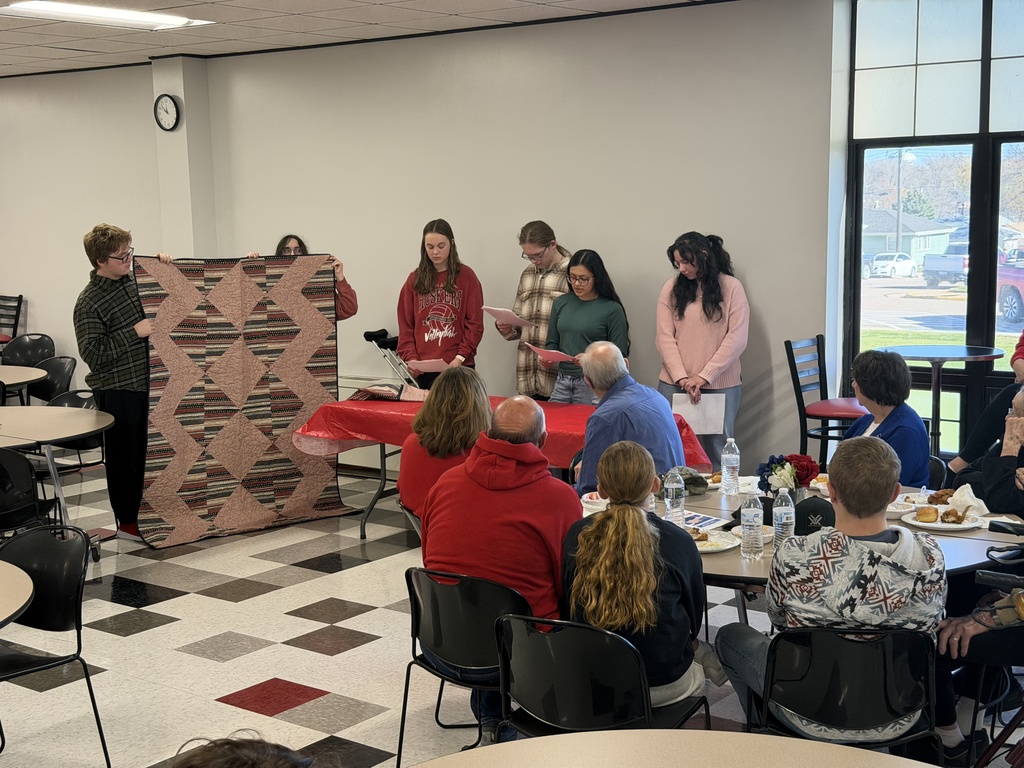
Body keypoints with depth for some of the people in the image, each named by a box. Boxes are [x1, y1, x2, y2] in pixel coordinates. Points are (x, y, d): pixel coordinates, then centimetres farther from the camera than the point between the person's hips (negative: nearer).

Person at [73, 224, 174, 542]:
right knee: (125, 456, 2)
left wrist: (160, 264, 6)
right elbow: (92, 352, -20)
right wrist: (134, 333, -23)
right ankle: (127, 522, 13)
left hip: (146, 383, 7)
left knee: (148, 452, 14)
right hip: (117, 390, -7)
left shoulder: (133, 281, 6)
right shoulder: (89, 302, -15)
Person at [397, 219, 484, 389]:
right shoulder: (415, 279, 9)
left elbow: (475, 324, -2)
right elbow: (405, 325, 7)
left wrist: (460, 357, -13)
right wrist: (411, 357, -8)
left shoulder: (466, 276, 2)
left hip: (458, 367, -2)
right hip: (423, 368, 2)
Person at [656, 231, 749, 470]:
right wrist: (682, 378, -12)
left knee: (717, 452, 4)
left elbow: (736, 339, -5)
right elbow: (665, 337, 0)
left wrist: (704, 376, -12)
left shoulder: (731, 287, 0)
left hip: (720, 385, -2)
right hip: (674, 385, 2)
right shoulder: (672, 288, 5)